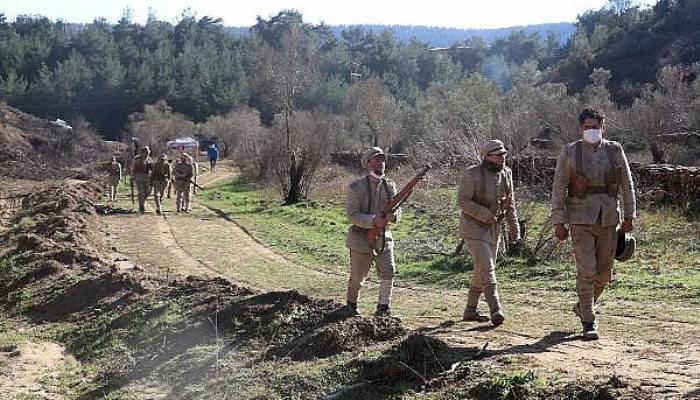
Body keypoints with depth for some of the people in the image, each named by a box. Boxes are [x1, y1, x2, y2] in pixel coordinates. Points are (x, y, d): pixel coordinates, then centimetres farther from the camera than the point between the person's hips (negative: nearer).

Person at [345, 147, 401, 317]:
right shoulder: (355, 188, -11)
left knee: (388, 272, -8)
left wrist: (392, 215, -22)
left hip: (384, 237, 3)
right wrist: (374, 221, -29)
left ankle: (383, 306, 6)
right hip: (361, 238, -3)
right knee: (358, 277, 8)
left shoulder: (390, 186, 4)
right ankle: (351, 303, 32)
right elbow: (352, 215, -17)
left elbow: (397, 211, 3)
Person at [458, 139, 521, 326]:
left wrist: (514, 230, 7)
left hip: (494, 228, 7)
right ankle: (496, 310, -20)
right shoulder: (472, 174, -15)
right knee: (486, 267, -16)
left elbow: (510, 204, 11)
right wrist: (486, 215, -21)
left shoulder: (506, 174, 4)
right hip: (474, 228, -7)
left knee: (482, 269, 12)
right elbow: (463, 201, -19)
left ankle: (470, 310, 22)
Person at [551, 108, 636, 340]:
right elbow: (558, 188, -2)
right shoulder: (570, 152, -2)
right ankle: (589, 322, 1)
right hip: (581, 219, -3)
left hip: (608, 219, 3)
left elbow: (627, 184, 11)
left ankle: (583, 306, 34)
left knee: (604, 272, 10)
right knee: (586, 271, -8)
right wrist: (559, 222, -7)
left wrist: (629, 216, 7)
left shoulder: (615, 151, 4)